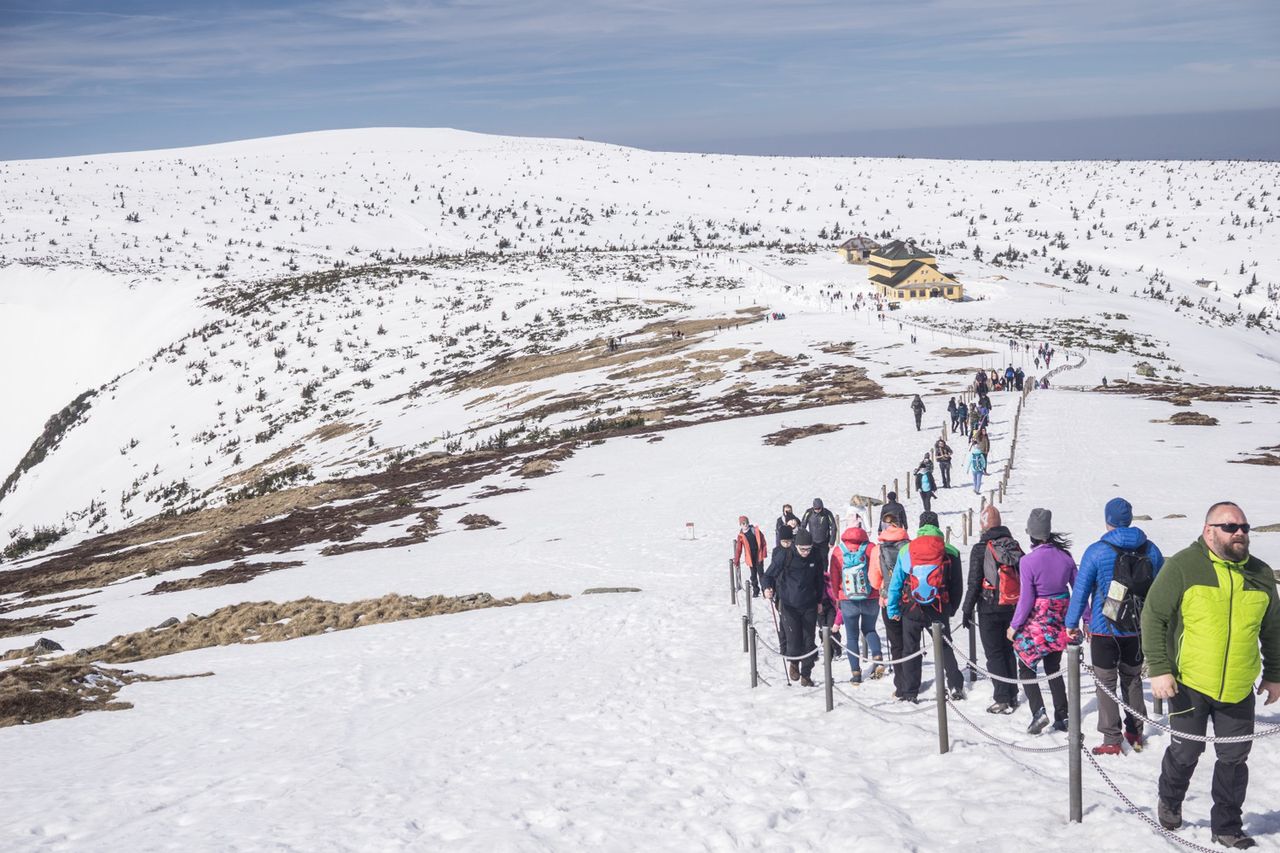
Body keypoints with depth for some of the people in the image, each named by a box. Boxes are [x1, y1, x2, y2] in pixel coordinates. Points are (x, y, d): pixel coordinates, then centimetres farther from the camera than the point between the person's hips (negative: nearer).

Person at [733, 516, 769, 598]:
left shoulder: (755, 531, -3)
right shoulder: (741, 536, -2)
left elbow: (763, 542, 1)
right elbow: (738, 549, -1)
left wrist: (764, 553, -4)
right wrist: (736, 561, -3)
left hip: (759, 555, -1)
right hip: (750, 558, 1)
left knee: (761, 573, -1)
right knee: (753, 575, 7)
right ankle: (755, 591, 17)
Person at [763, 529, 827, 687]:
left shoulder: (815, 559, 1)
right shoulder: (785, 557, -10)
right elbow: (769, 574, -2)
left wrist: (819, 601, 20)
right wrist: (768, 588, -21)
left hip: (809, 607, 3)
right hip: (789, 607, -3)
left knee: (809, 642, 2)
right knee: (794, 642, -9)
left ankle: (806, 675, 14)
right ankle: (793, 662, 22)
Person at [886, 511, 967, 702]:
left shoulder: (905, 551, -1)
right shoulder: (950, 552, -1)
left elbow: (896, 582, 1)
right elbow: (957, 585, 4)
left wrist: (892, 608, 8)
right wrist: (952, 608, 15)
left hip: (911, 609, 0)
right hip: (939, 610, 0)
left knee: (910, 649, 8)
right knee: (945, 648, 13)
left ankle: (909, 692, 8)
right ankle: (956, 687, 9)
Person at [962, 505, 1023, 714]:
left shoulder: (981, 549, -11)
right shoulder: (1015, 546, 4)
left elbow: (974, 584, -12)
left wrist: (967, 611, -4)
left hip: (990, 609, -5)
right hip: (1013, 608, 5)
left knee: (994, 654, 1)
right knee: (1009, 651, 16)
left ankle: (1002, 699, -2)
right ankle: (1012, 696, 20)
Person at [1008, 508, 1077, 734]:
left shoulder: (1028, 562, -18)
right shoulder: (1065, 556, -3)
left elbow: (1026, 599, -16)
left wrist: (1014, 626, -4)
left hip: (1037, 621, -5)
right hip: (1061, 620, 5)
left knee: (1026, 666, 10)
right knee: (1053, 668, 18)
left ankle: (1038, 711, -6)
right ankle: (1062, 717, 17)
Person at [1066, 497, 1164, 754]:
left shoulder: (1096, 552, -12)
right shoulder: (1150, 550, 0)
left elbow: (1081, 591, -8)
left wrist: (1072, 624, 3)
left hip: (1104, 630, -4)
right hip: (1138, 630, 4)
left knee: (1106, 684, 5)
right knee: (1133, 680, 19)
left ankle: (1112, 740, 4)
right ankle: (1135, 733, 26)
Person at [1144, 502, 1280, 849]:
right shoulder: (1183, 566, -10)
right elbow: (1153, 617, -9)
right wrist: (1158, 668, -14)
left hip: (1238, 689, 3)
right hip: (1189, 684, -3)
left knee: (1234, 758, 8)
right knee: (1185, 752, 8)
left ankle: (1227, 827, 23)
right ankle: (1169, 801, 36)